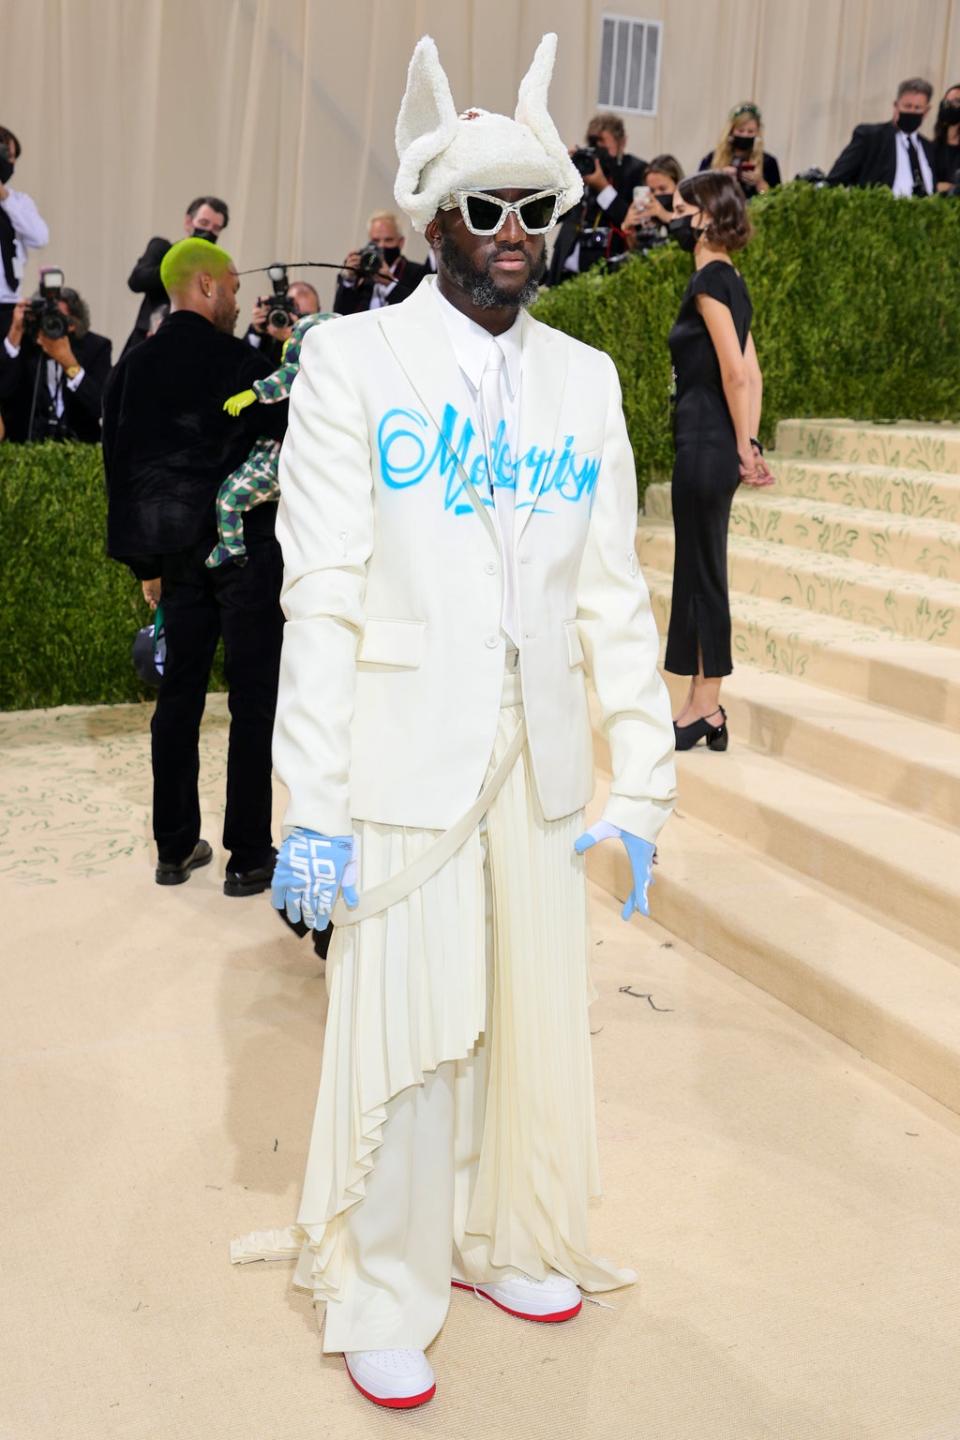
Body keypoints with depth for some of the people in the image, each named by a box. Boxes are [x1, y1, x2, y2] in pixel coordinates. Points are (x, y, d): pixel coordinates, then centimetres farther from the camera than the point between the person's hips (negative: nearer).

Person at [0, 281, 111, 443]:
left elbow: (101, 407, -11)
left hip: (77, 442, 0)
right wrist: (15, 332, -14)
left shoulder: (95, 346, 0)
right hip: (24, 441, 0)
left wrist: (68, 360, -20)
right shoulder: (23, 343, 2)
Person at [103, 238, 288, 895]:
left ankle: (175, 849, 17)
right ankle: (249, 857, 4)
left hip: (177, 552, 5)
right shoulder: (240, 363, -11)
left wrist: (146, 562, 14)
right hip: (245, 547, -5)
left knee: (179, 695, 11)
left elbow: (120, 465, 9)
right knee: (253, 700, 1)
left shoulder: (132, 367, 6)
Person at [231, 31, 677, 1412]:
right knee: (404, 1027, 2)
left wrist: (642, 780, 3)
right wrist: (311, 804, -13)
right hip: (407, 753, -4)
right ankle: (381, 1299, 23)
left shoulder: (585, 380, 9)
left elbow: (616, 592, 7)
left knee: (535, 1015, 13)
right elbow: (322, 592, -8)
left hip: (540, 754, 4)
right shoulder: (351, 360, -2)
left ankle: (500, 1241, 36)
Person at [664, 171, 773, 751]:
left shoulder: (710, 280, -13)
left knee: (702, 573, -2)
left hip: (706, 443, -9)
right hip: (716, 443, 9)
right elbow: (752, 374, 14)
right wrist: (748, 444, 12)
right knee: (702, 573, 12)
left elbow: (735, 374, -18)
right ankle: (706, 709, 19)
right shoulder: (731, 280, 15)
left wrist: (741, 448, -11)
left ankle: (705, 709, 6)